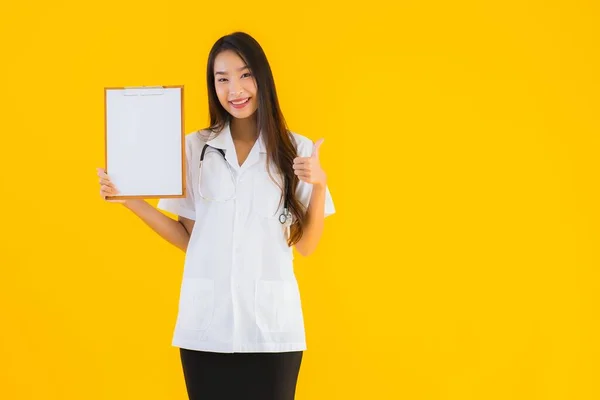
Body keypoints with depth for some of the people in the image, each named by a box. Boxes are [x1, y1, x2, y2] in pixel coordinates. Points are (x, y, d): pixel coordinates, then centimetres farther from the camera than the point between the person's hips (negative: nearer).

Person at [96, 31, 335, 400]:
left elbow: (305, 246, 3)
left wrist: (319, 187, -12)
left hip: (272, 324, -1)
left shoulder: (297, 149, 2)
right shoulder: (195, 148, 6)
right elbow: (187, 238, 8)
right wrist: (129, 199, -1)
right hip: (205, 324, 1)